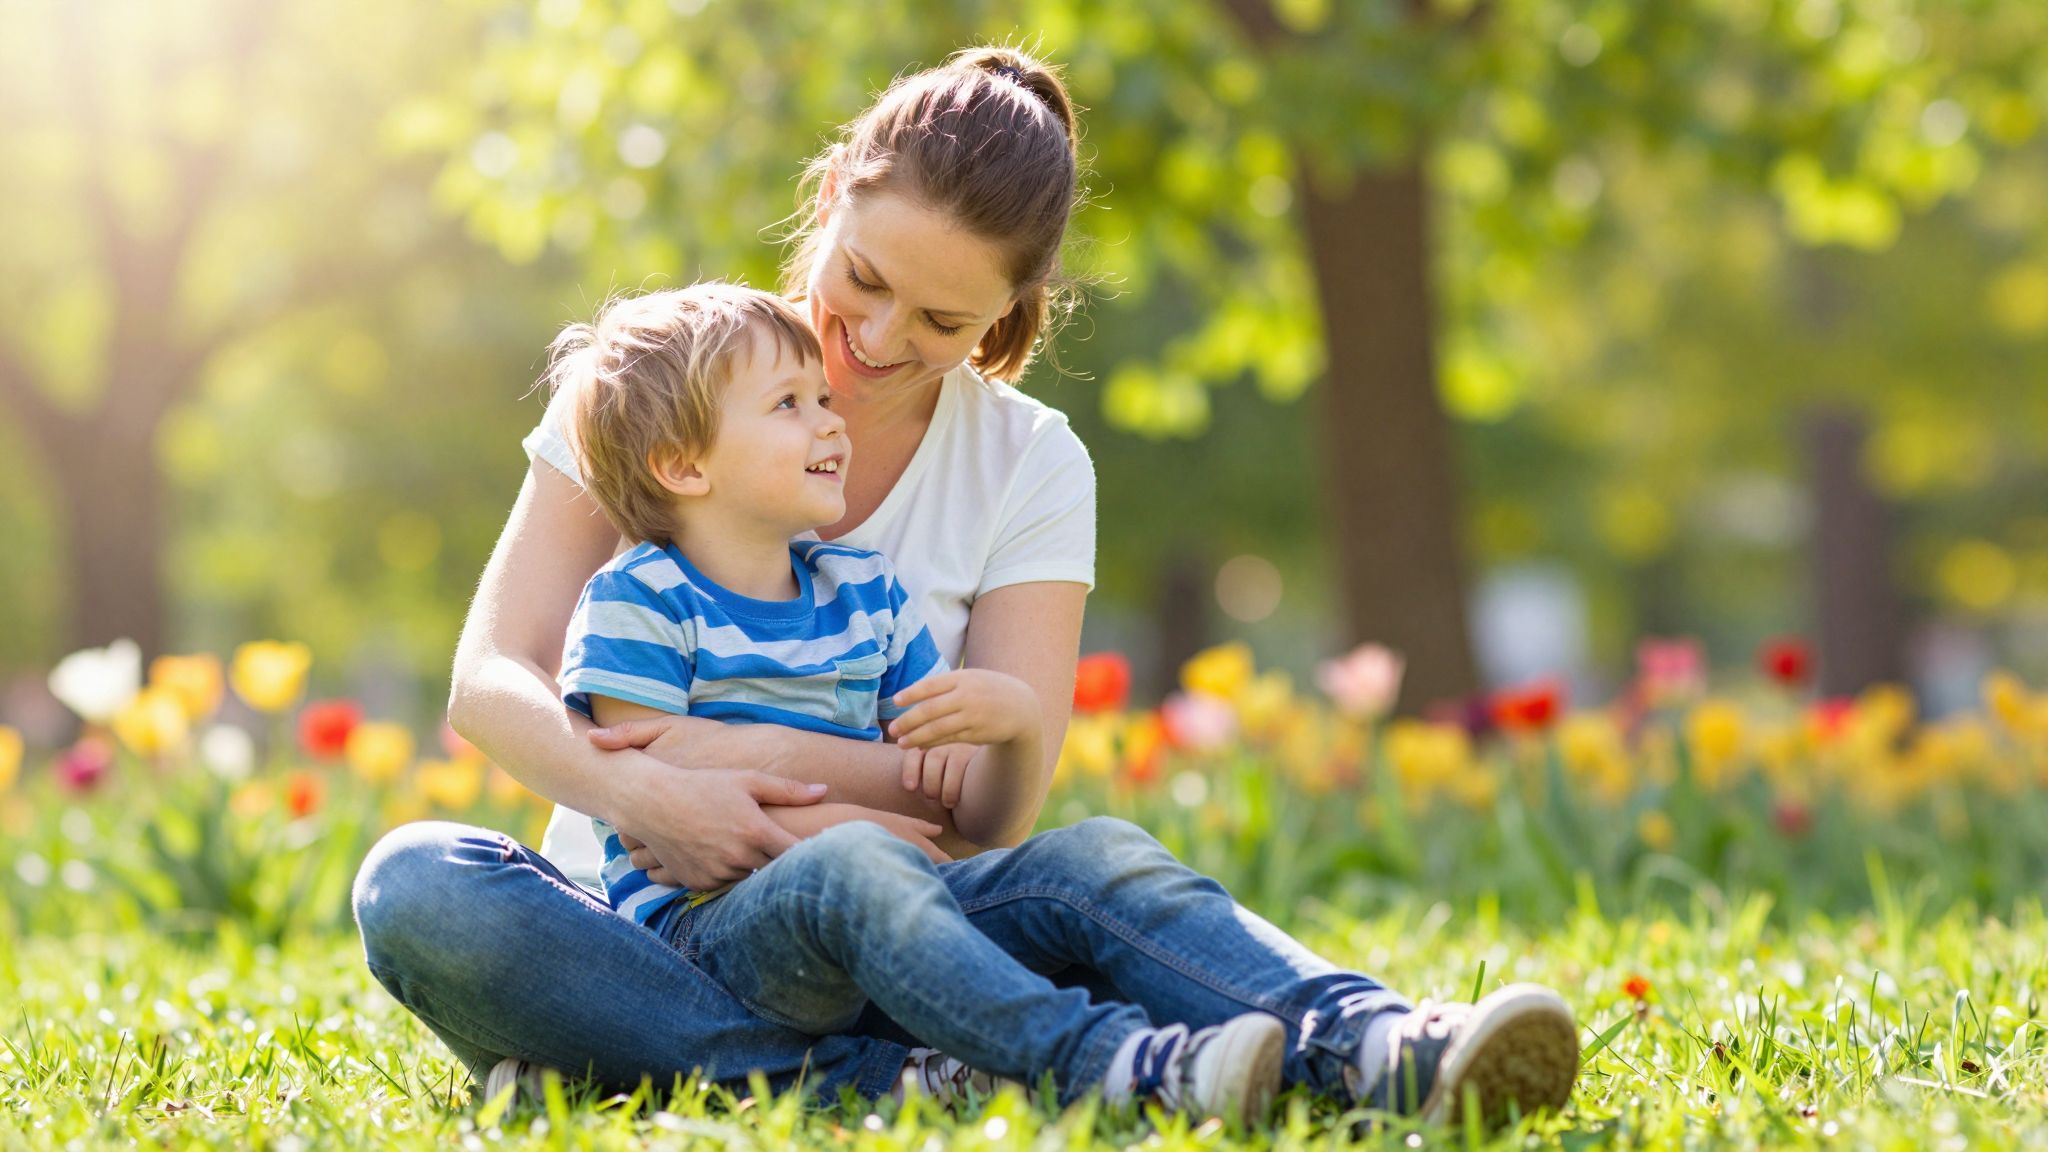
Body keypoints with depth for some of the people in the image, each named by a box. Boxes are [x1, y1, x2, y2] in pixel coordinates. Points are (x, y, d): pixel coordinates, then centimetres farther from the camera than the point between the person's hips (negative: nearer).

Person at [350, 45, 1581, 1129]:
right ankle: (878, 1086, -46)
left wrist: (757, 754, -21)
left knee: (1086, 866, -30)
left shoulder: (1030, 468, 3)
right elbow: (490, 680, -5)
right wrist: (640, 792, -26)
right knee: (417, 884, -33)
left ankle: (1380, 1053, -55)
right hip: (632, 925, 0)